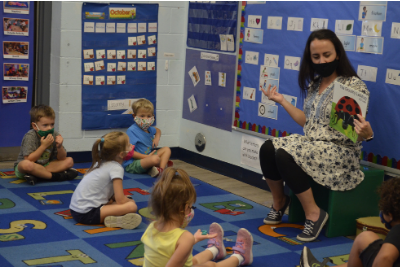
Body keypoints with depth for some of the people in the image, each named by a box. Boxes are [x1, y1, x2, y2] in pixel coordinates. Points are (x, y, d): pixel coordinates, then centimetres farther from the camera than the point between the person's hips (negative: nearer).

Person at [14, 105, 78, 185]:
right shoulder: (30, 137, -19)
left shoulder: (54, 134, -4)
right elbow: (29, 160, -26)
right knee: (26, 164, -42)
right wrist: (43, 146, -28)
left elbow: (62, 158, -1)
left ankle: (36, 176, -24)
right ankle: (55, 176, -25)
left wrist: (59, 146, -22)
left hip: (44, 165, 6)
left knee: (69, 161, -9)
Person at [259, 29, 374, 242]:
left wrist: (367, 133, -36)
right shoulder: (314, 84, 11)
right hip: (311, 144, 7)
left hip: (340, 152, -7)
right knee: (267, 149, -16)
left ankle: (313, 214, -16)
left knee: (285, 156, -29)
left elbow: (359, 133, -12)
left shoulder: (354, 86, -10)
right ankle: (279, 202, 7)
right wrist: (282, 101, 15)